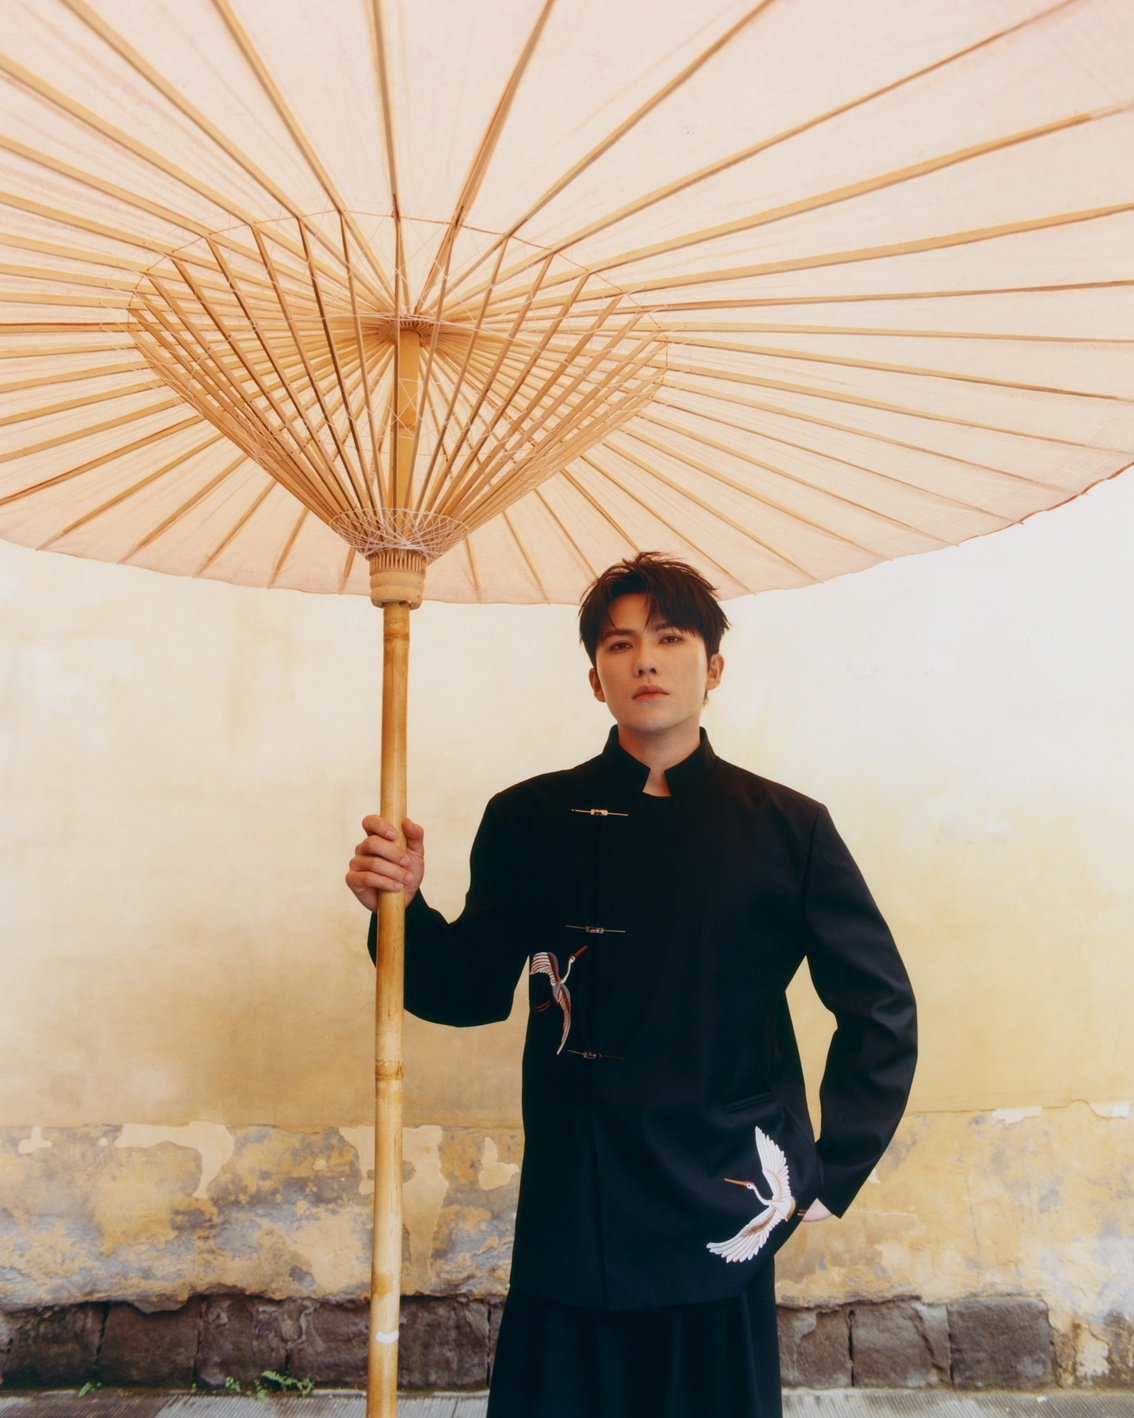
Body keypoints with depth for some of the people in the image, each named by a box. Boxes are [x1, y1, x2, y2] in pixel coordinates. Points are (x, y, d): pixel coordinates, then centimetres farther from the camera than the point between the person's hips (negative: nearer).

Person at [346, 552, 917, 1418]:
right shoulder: (531, 821, 0)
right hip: (572, 1224, 1)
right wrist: (403, 910, -15)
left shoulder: (787, 828, -2)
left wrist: (829, 1177, 0)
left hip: (725, 1229, 0)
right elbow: (475, 991, 3)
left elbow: (882, 1011, 3)